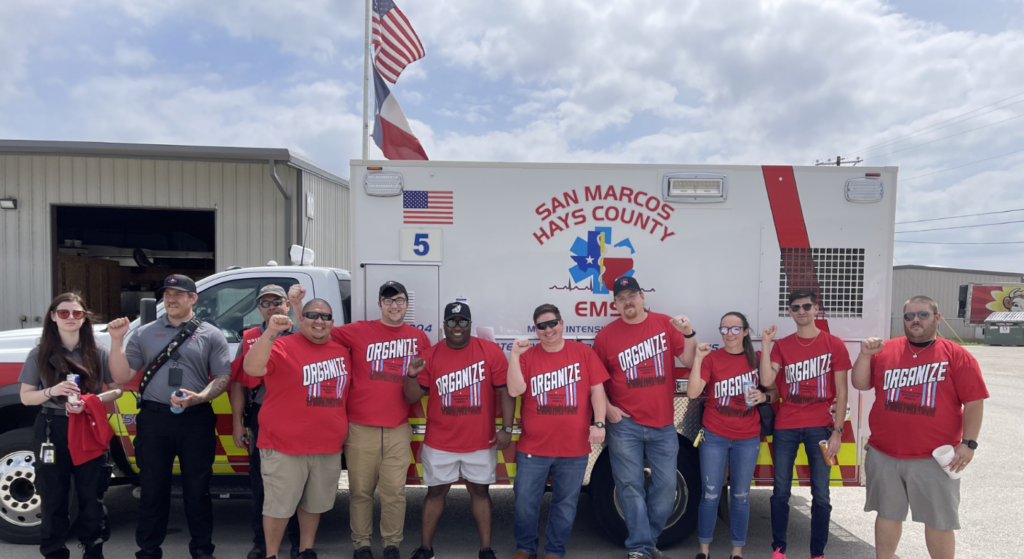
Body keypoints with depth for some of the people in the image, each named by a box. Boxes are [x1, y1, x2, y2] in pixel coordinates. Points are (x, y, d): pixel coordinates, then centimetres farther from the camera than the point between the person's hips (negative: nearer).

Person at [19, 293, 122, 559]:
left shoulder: (99, 352, -1)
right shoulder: (40, 354, 1)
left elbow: (116, 390, 1)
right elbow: (26, 397, 3)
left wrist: (88, 402, -16)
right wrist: (52, 391, -17)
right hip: (52, 429, 1)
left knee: (92, 496, 7)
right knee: (53, 498, 8)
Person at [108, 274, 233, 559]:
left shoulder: (211, 334, 3)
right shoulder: (144, 333, 9)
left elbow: (223, 377, 0)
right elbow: (121, 376, 5)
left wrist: (200, 397, -17)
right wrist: (117, 340, -6)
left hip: (196, 420, -1)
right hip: (153, 419, 2)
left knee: (197, 489, 8)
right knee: (152, 489, 11)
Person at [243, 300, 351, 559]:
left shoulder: (342, 351, 7)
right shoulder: (283, 347, -9)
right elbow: (252, 368, -25)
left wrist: (344, 429, 15)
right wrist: (270, 333, -35)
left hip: (328, 447, 5)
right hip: (284, 446, -5)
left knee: (314, 504, 20)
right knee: (279, 506, 7)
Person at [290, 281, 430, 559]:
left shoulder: (419, 338, 7)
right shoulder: (359, 331, 0)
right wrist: (298, 305, -9)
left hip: (398, 430, 1)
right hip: (360, 428, -1)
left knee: (394, 491, 6)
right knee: (361, 490, 9)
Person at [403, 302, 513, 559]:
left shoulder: (491, 351, -6)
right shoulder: (430, 356, -2)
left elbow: (505, 390, -5)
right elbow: (412, 398, -1)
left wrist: (506, 428, -9)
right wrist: (412, 376, -20)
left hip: (481, 442, -1)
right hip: (440, 443, 1)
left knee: (480, 491, 11)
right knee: (435, 491, 12)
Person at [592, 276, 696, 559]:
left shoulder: (665, 323, 0)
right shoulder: (606, 335, -2)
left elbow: (688, 361, -2)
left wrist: (689, 334, -18)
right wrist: (607, 408, -6)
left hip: (663, 424, 2)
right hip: (624, 424, -1)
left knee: (666, 484, 8)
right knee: (631, 485, 3)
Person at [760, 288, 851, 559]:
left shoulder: (834, 345, 1)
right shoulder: (781, 345, 5)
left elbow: (841, 392, 1)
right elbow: (766, 381, -8)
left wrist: (837, 431, -5)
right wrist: (765, 344, -11)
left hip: (820, 427, -1)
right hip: (785, 427, 1)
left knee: (820, 495, 5)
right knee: (781, 492, 7)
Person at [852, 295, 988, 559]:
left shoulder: (957, 356, -4)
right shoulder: (885, 350, 4)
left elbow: (974, 401, -5)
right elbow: (860, 384, 4)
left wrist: (968, 443, -11)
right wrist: (865, 355, -10)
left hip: (934, 458, -2)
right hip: (884, 455, 2)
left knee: (939, 521, 11)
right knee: (888, 514, 16)